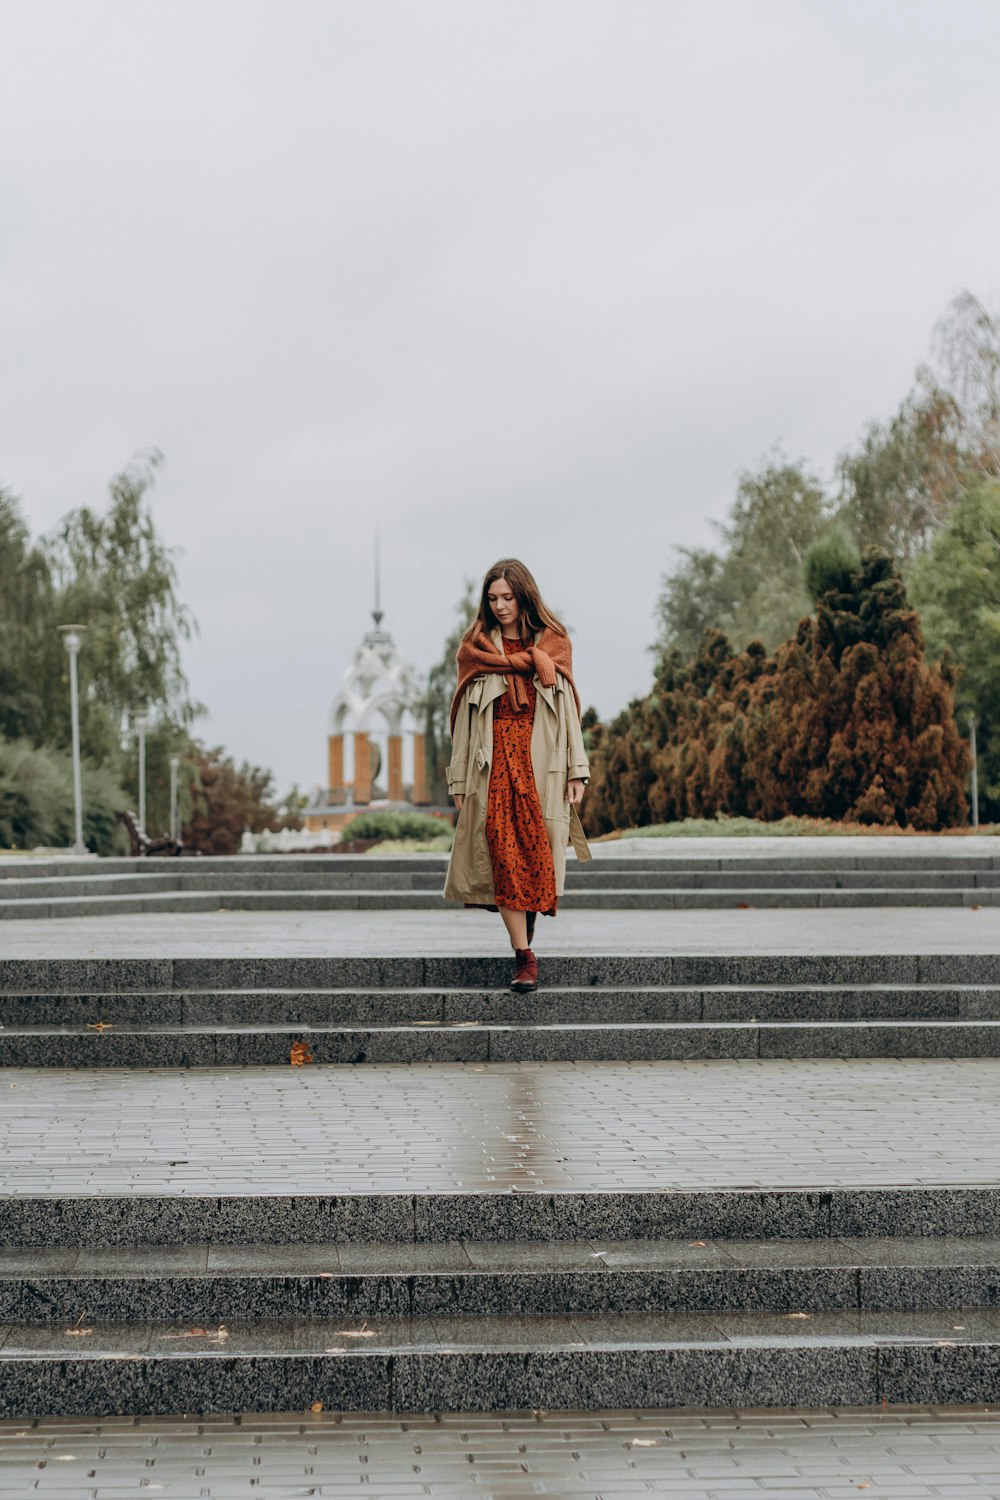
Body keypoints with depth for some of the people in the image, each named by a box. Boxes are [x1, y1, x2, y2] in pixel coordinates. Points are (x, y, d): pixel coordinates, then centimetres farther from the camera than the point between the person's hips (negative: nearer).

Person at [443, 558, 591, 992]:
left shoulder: (552, 643, 8)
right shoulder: (476, 646, 8)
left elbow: (569, 709, 7)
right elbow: (465, 717, 7)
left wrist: (576, 770, -1)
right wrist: (459, 779, 2)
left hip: (542, 760, 1)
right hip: (495, 760, -1)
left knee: (539, 850, -4)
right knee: (503, 851, -11)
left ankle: (527, 921, 22)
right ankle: (524, 956, -11)